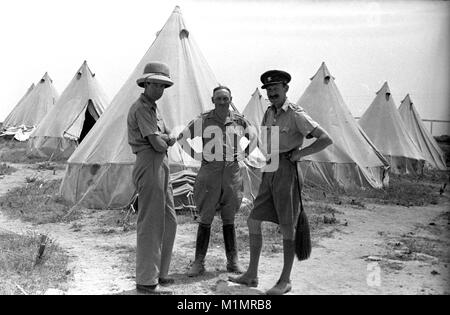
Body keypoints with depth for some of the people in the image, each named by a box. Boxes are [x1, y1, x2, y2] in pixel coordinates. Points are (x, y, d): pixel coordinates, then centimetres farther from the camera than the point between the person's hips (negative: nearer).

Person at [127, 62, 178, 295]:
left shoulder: (153, 109, 20)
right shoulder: (141, 108, -11)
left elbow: (169, 139, 14)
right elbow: (158, 144, -17)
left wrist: (162, 139, -7)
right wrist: (164, 141, 4)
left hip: (161, 168, 10)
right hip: (149, 166, -10)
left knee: (169, 222, 16)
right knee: (150, 225, -5)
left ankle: (159, 273, 27)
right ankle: (146, 281, 3)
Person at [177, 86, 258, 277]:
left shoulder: (239, 121, 4)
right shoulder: (203, 120, -3)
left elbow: (253, 138, 21)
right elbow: (183, 138, 4)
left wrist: (241, 156, 9)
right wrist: (198, 156, -1)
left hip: (232, 172, 2)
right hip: (209, 172, -2)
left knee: (229, 219, 8)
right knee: (205, 219, 0)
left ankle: (233, 261, 16)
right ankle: (199, 263, 7)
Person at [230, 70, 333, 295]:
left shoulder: (295, 114, -11)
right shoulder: (269, 112, 11)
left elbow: (326, 139, -16)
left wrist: (298, 153, -15)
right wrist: (268, 158, 11)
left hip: (287, 171, -8)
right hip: (269, 171, 8)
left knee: (287, 228, -1)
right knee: (253, 221, 8)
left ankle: (285, 281, 10)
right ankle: (251, 275, 18)